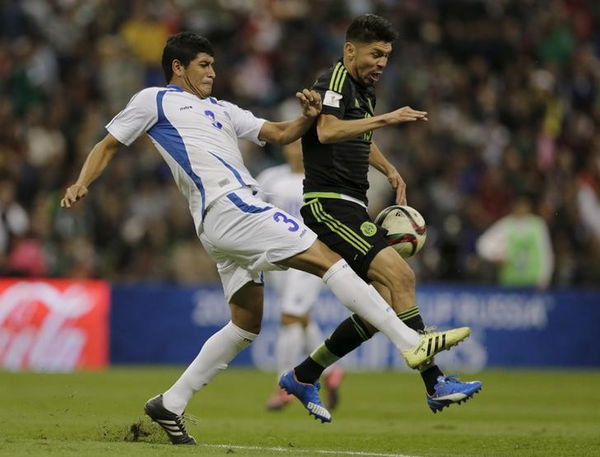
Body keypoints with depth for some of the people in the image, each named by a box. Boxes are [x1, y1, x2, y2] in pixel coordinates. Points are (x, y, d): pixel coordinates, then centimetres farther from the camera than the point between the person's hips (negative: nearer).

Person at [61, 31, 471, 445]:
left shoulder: (221, 110, 29)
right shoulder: (154, 101, 10)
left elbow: (279, 133, 23)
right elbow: (108, 146, 11)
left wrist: (308, 116, 2)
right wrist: (82, 185, -6)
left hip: (238, 214, 9)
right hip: (226, 206, -9)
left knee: (247, 322, 11)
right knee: (325, 257, -15)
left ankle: (170, 404, 15)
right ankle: (412, 343, -22)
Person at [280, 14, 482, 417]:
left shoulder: (364, 90, 20)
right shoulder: (335, 82, -9)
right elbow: (327, 131, -30)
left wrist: (390, 170, 27)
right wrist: (386, 119, -35)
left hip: (352, 209, 10)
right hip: (329, 205, -10)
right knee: (400, 275, -22)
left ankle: (302, 377, 16)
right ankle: (435, 384, -26)